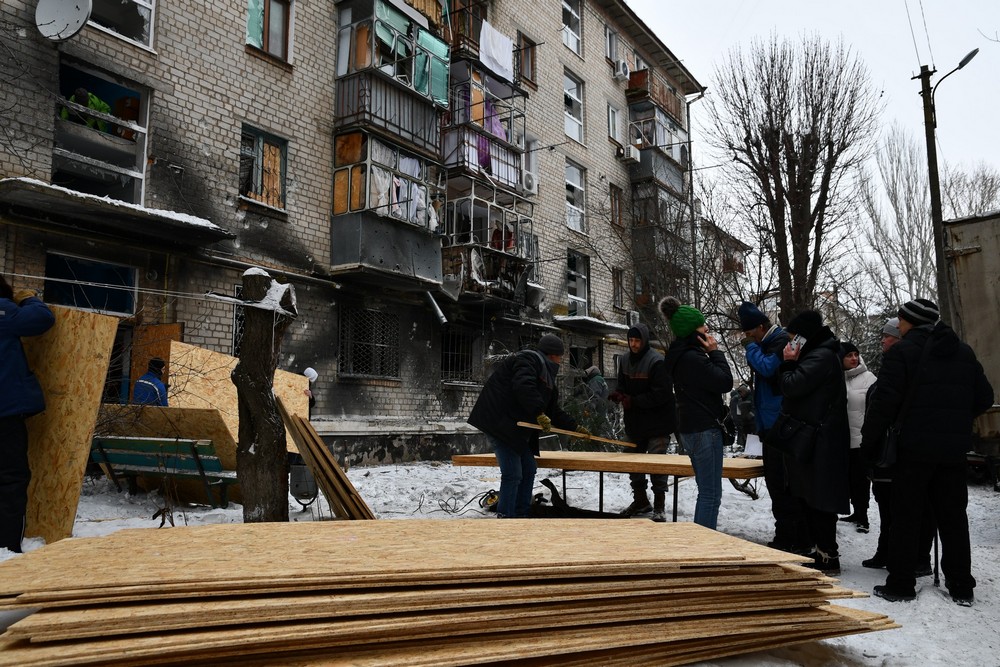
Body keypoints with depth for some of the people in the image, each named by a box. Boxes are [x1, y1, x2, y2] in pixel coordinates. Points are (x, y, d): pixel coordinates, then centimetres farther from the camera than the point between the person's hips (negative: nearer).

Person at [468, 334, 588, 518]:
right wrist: (539, 413, -30)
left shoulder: (547, 375, 22)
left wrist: (576, 428, 24)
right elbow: (524, 386, -28)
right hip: (499, 423, -11)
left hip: (517, 429, 11)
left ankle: (522, 515, 20)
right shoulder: (529, 359, -9)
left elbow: (553, 411, 25)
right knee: (513, 474, -12)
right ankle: (506, 517, -5)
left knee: (529, 470, 12)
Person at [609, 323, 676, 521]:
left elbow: (661, 394, -22)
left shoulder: (656, 362, -17)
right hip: (634, 422, 7)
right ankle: (640, 501, 30)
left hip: (657, 423, -7)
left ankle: (659, 506, 8)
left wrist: (633, 401, -23)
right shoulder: (625, 360, 6)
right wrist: (618, 394, -8)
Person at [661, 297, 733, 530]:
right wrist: (715, 352, -10)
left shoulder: (681, 355, 12)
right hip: (704, 430, -11)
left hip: (691, 428, 11)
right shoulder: (692, 357, -20)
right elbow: (725, 382, -17)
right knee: (711, 494, -5)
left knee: (706, 492, 18)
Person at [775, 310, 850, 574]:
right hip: (816, 438, 11)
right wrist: (791, 364, 7)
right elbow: (794, 388, 20)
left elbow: (792, 386, -21)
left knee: (819, 498, -6)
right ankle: (821, 550, 24)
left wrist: (788, 363, -6)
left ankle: (828, 557, 0)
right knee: (815, 497, 15)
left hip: (820, 441, -11)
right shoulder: (821, 354, 19)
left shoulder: (821, 357, -15)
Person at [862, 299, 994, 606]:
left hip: (915, 447, -5)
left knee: (906, 517, 3)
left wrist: (869, 439, -5)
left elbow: (885, 401, -15)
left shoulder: (902, 351, -9)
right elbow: (984, 398, 12)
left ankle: (901, 584, 6)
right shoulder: (964, 352, 10)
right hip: (955, 448, 5)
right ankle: (961, 586, 17)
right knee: (953, 516, 13)